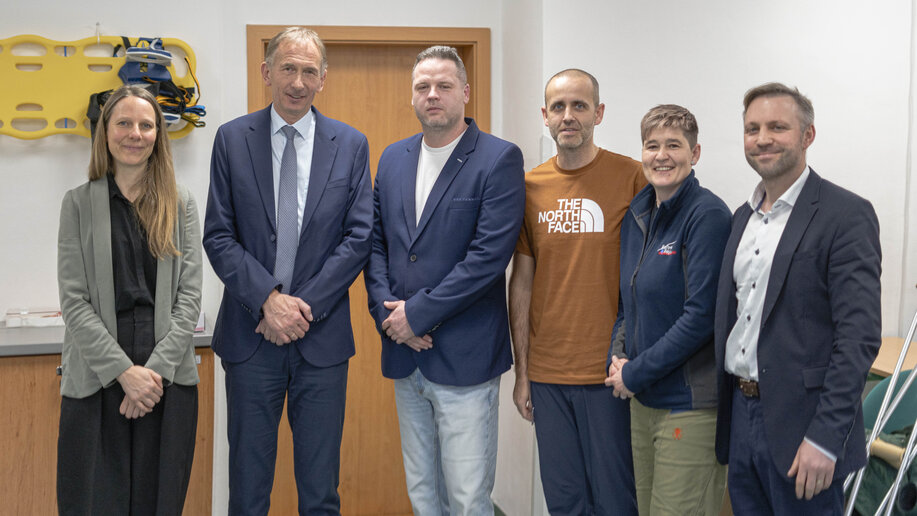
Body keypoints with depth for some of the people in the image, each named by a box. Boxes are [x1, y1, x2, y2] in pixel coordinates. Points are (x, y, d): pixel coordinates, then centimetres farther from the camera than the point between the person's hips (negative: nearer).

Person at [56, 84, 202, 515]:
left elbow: (189, 294, 3)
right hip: (96, 380, -1)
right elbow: (74, 301, -2)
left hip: (169, 379, 1)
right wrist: (124, 371, -12)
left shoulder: (181, 205, 8)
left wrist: (158, 368, -9)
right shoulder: (79, 203, 4)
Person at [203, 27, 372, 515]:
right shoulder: (232, 139, 2)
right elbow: (218, 236, -2)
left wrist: (305, 306, -10)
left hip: (322, 336, 0)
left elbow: (358, 237, -1)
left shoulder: (350, 144, 4)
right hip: (251, 334, 0)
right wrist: (269, 299, -14)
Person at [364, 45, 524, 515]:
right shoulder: (393, 158, 12)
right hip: (405, 354, 6)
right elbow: (374, 241, 11)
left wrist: (417, 313, -14)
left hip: (464, 360, -6)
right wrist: (387, 311, -5)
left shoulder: (499, 159, -8)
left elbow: (488, 256, -16)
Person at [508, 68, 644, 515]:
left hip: (607, 373, -3)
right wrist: (521, 372, 8)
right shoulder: (530, 185, 5)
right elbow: (521, 282, 9)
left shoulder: (630, 177, -6)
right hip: (546, 374, 4)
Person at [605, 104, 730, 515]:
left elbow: (701, 314, -19)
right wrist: (617, 356, 1)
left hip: (690, 404, -7)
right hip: (642, 402, 7)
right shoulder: (636, 214, 10)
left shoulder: (708, 215, -13)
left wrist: (635, 374, -13)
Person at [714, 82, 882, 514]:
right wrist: (729, 409, 11)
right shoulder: (743, 217, 12)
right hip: (740, 413, 7)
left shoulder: (846, 215, -11)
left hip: (799, 427, -7)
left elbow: (859, 335, -17)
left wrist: (824, 437, -21)